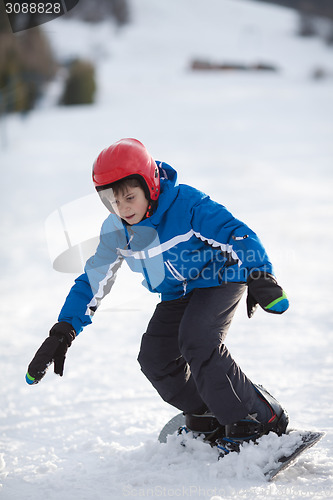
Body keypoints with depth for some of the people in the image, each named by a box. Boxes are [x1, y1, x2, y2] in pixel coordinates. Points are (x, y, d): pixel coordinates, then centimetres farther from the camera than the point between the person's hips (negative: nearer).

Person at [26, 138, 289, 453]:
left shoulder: (186, 204, -28)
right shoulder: (115, 230, -11)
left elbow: (236, 234, -30)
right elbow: (92, 282, -4)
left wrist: (260, 276, -47)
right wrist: (63, 332, -12)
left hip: (220, 278, -6)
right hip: (177, 295, 7)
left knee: (196, 338, -29)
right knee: (156, 359, -8)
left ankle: (262, 418, -21)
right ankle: (208, 419, 12)